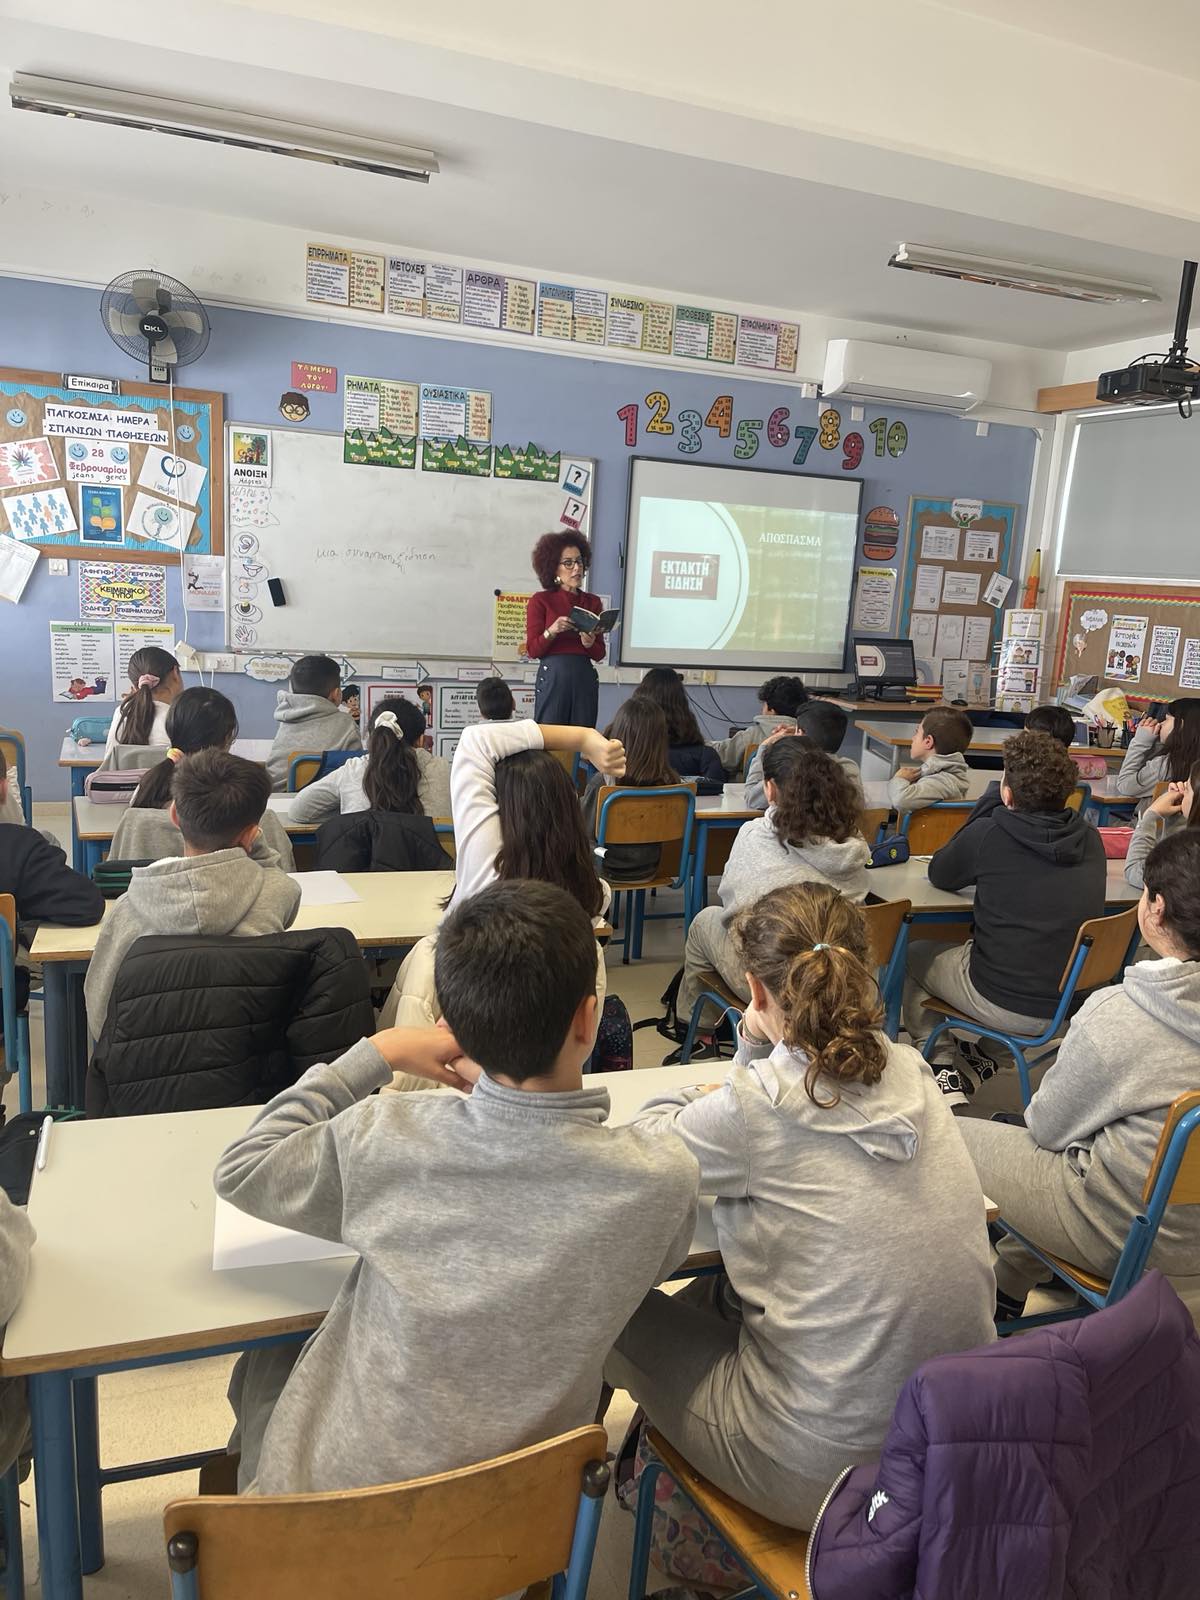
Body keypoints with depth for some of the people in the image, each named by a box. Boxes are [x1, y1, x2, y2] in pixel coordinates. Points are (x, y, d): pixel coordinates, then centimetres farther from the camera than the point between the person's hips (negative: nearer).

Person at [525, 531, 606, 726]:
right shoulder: (541, 600, 3)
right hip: (552, 676, -3)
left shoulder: (593, 602, 13)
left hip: (585, 678, 3)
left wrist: (589, 643, -10)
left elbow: (601, 653, 11)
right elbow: (532, 650, -2)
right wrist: (552, 631, -19)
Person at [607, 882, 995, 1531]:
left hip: (826, 1471, -6)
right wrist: (758, 1044, -1)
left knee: (622, 1306, 15)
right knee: (712, 1294, 24)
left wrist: (685, 1100, 13)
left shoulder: (752, 1109, -24)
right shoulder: (908, 1072, -5)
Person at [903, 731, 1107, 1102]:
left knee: (912, 957, 20)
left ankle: (942, 1070, 19)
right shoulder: (1090, 840, -2)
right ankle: (983, 1053, 34)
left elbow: (939, 875, 3)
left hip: (1005, 1004, -6)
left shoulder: (988, 836, -17)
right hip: (1075, 998, 6)